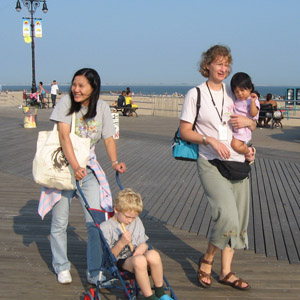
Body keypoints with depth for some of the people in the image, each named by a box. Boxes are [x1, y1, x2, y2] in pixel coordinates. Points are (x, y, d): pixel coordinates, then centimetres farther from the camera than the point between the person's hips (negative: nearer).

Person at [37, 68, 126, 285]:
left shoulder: (102, 108, -2)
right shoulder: (66, 102, -9)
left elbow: (109, 138, -3)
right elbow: (64, 135, -20)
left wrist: (115, 162, -22)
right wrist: (75, 166, -32)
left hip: (89, 168, 2)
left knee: (96, 220, -5)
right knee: (60, 222, 6)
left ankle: (95, 272, 8)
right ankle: (62, 267, 27)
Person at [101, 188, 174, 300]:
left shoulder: (137, 222, 16)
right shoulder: (105, 227, -3)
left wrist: (143, 247, -6)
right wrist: (121, 243, -20)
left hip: (136, 257, 5)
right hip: (120, 262, -5)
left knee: (153, 254, -31)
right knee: (139, 260, -38)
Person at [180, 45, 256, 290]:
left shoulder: (233, 94, 12)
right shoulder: (196, 94, -2)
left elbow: (253, 125, 21)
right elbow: (184, 132, -4)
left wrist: (247, 121, -3)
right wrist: (210, 140, -17)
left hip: (237, 162, 6)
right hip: (211, 163, -6)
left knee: (238, 220, 7)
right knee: (227, 216, -20)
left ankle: (226, 272, 20)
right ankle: (207, 260, 6)